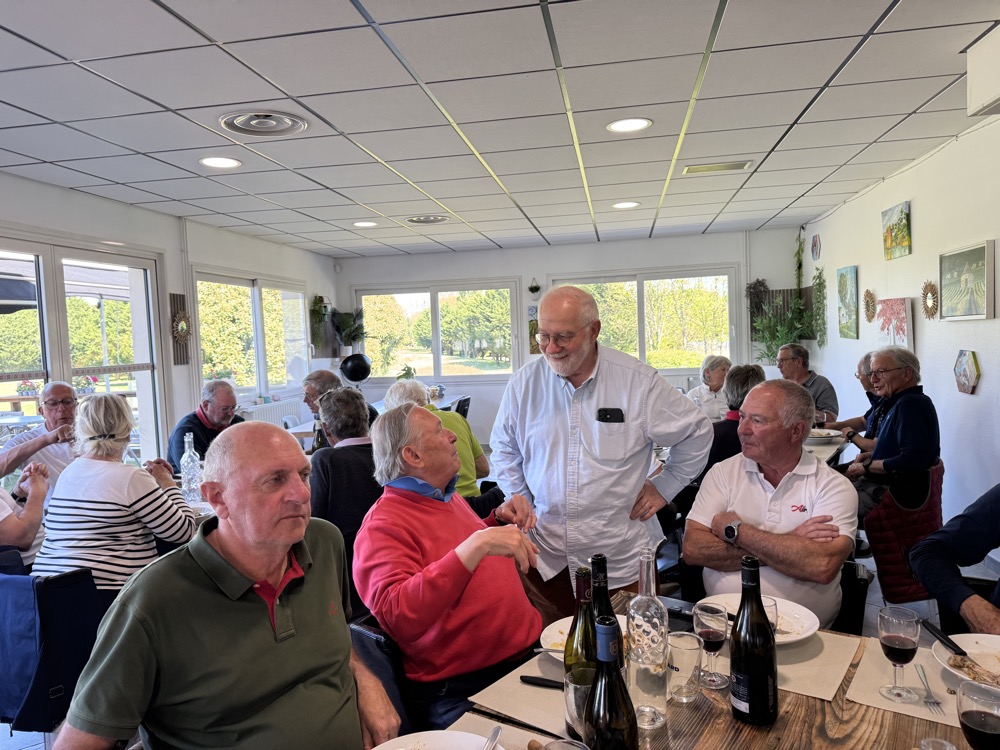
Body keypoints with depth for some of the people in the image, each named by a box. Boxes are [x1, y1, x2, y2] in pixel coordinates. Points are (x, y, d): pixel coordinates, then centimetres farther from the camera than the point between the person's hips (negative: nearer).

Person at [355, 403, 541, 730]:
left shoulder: (450, 499, 16)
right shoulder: (383, 527, -11)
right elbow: (397, 618, -27)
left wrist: (500, 519, 12)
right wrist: (476, 544, -30)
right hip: (461, 688, -8)